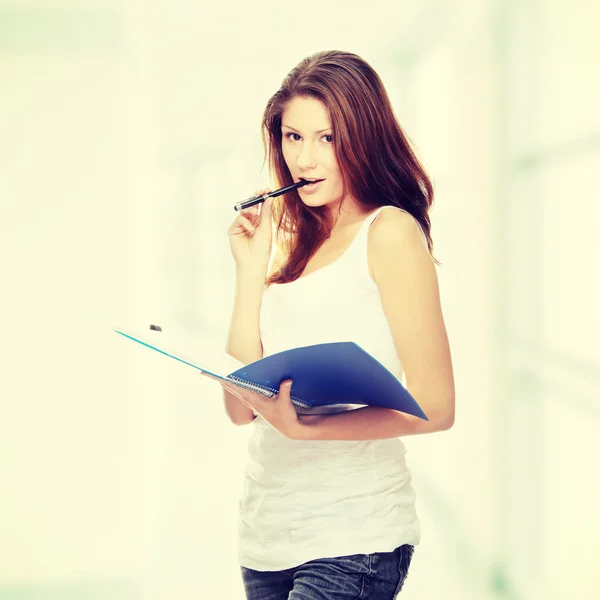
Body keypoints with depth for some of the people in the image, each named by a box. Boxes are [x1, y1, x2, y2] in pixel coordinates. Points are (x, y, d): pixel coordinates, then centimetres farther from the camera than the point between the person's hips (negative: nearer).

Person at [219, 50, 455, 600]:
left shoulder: (389, 231, -5)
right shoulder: (295, 247, 15)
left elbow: (435, 405, -12)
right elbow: (241, 406, 7)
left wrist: (304, 428, -22)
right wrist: (251, 267, 4)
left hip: (351, 539, -7)